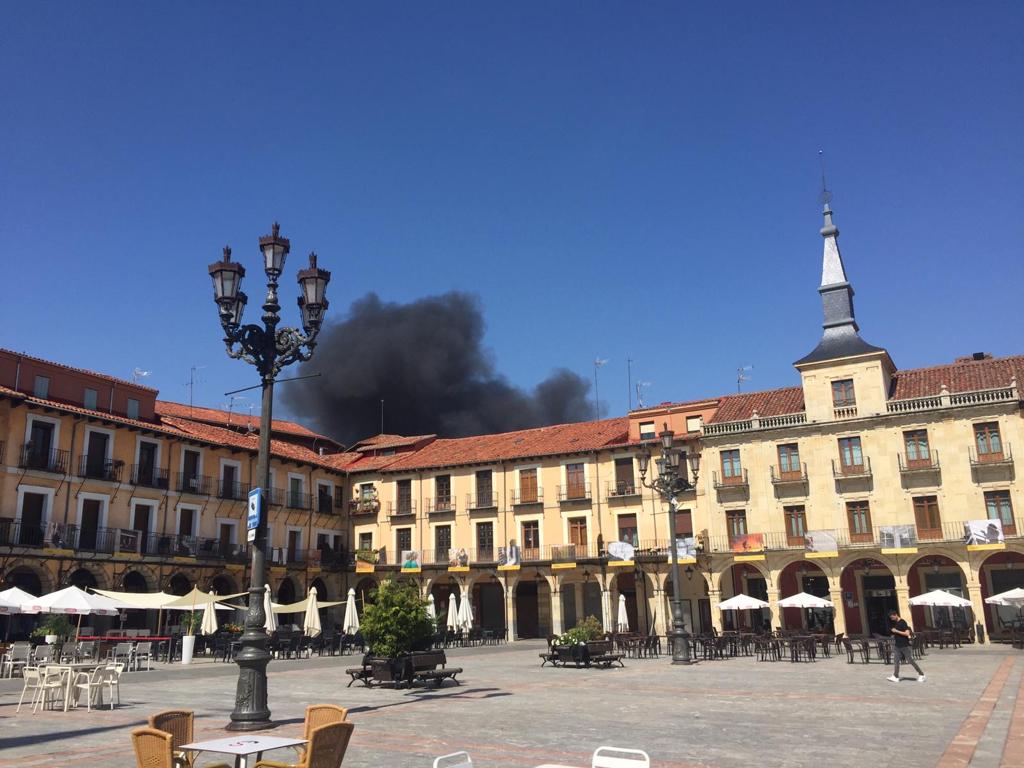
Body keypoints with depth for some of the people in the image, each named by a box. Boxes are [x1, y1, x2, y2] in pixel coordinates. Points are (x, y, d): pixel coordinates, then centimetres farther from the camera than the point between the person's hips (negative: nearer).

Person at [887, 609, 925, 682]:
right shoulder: (895, 623, 11)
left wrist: (896, 631, -21)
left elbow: (907, 633, -22)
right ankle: (895, 677, -2)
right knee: (896, 660, 0)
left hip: (905, 646, -7)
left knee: (911, 661, -2)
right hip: (897, 645, 7)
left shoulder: (902, 623, -14)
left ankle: (921, 675, 11)